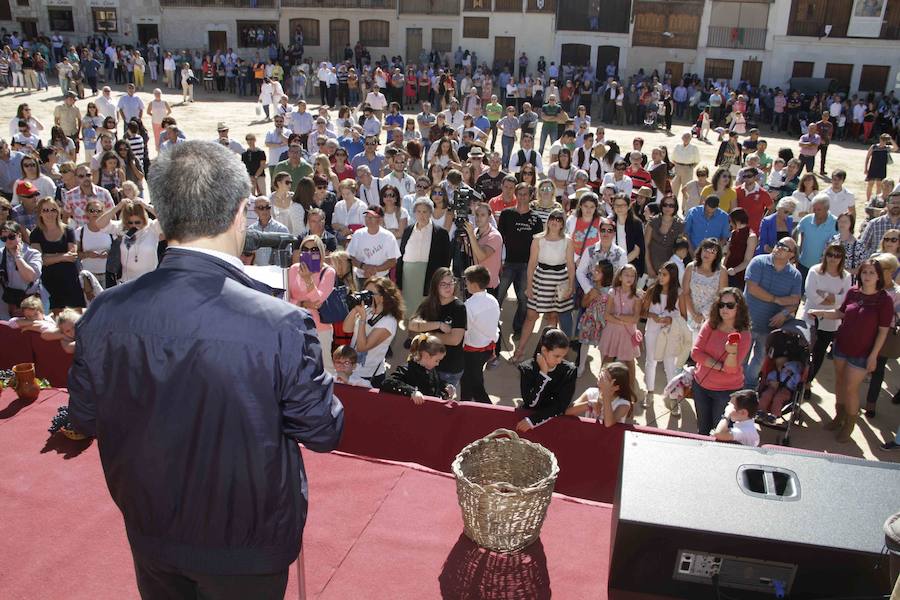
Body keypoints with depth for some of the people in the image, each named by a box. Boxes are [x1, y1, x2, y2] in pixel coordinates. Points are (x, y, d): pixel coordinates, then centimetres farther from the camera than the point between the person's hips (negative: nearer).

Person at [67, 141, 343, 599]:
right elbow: (323, 432, -17)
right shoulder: (282, 326, -31)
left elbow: (84, 418, -2)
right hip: (246, 545, -3)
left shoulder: (103, 315, -18)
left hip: (150, 535, 4)